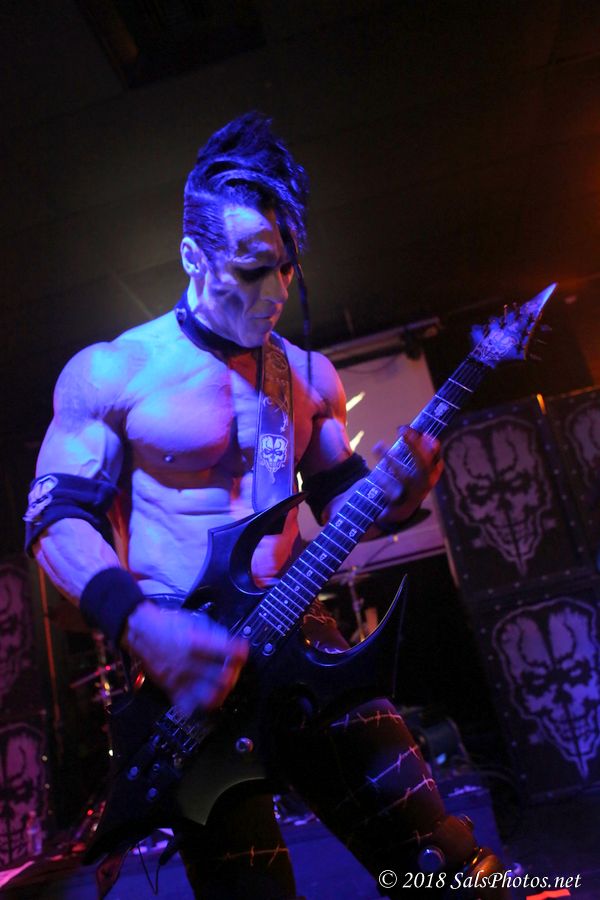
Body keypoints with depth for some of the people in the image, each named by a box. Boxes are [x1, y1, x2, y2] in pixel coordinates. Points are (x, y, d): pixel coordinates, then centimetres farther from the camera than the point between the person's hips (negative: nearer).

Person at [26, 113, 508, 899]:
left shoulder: (309, 377, 9)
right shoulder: (111, 372, -3)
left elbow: (341, 501, 13)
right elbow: (56, 516, -5)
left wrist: (398, 495, -10)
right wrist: (137, 622, -22)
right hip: (183, 664, -3)